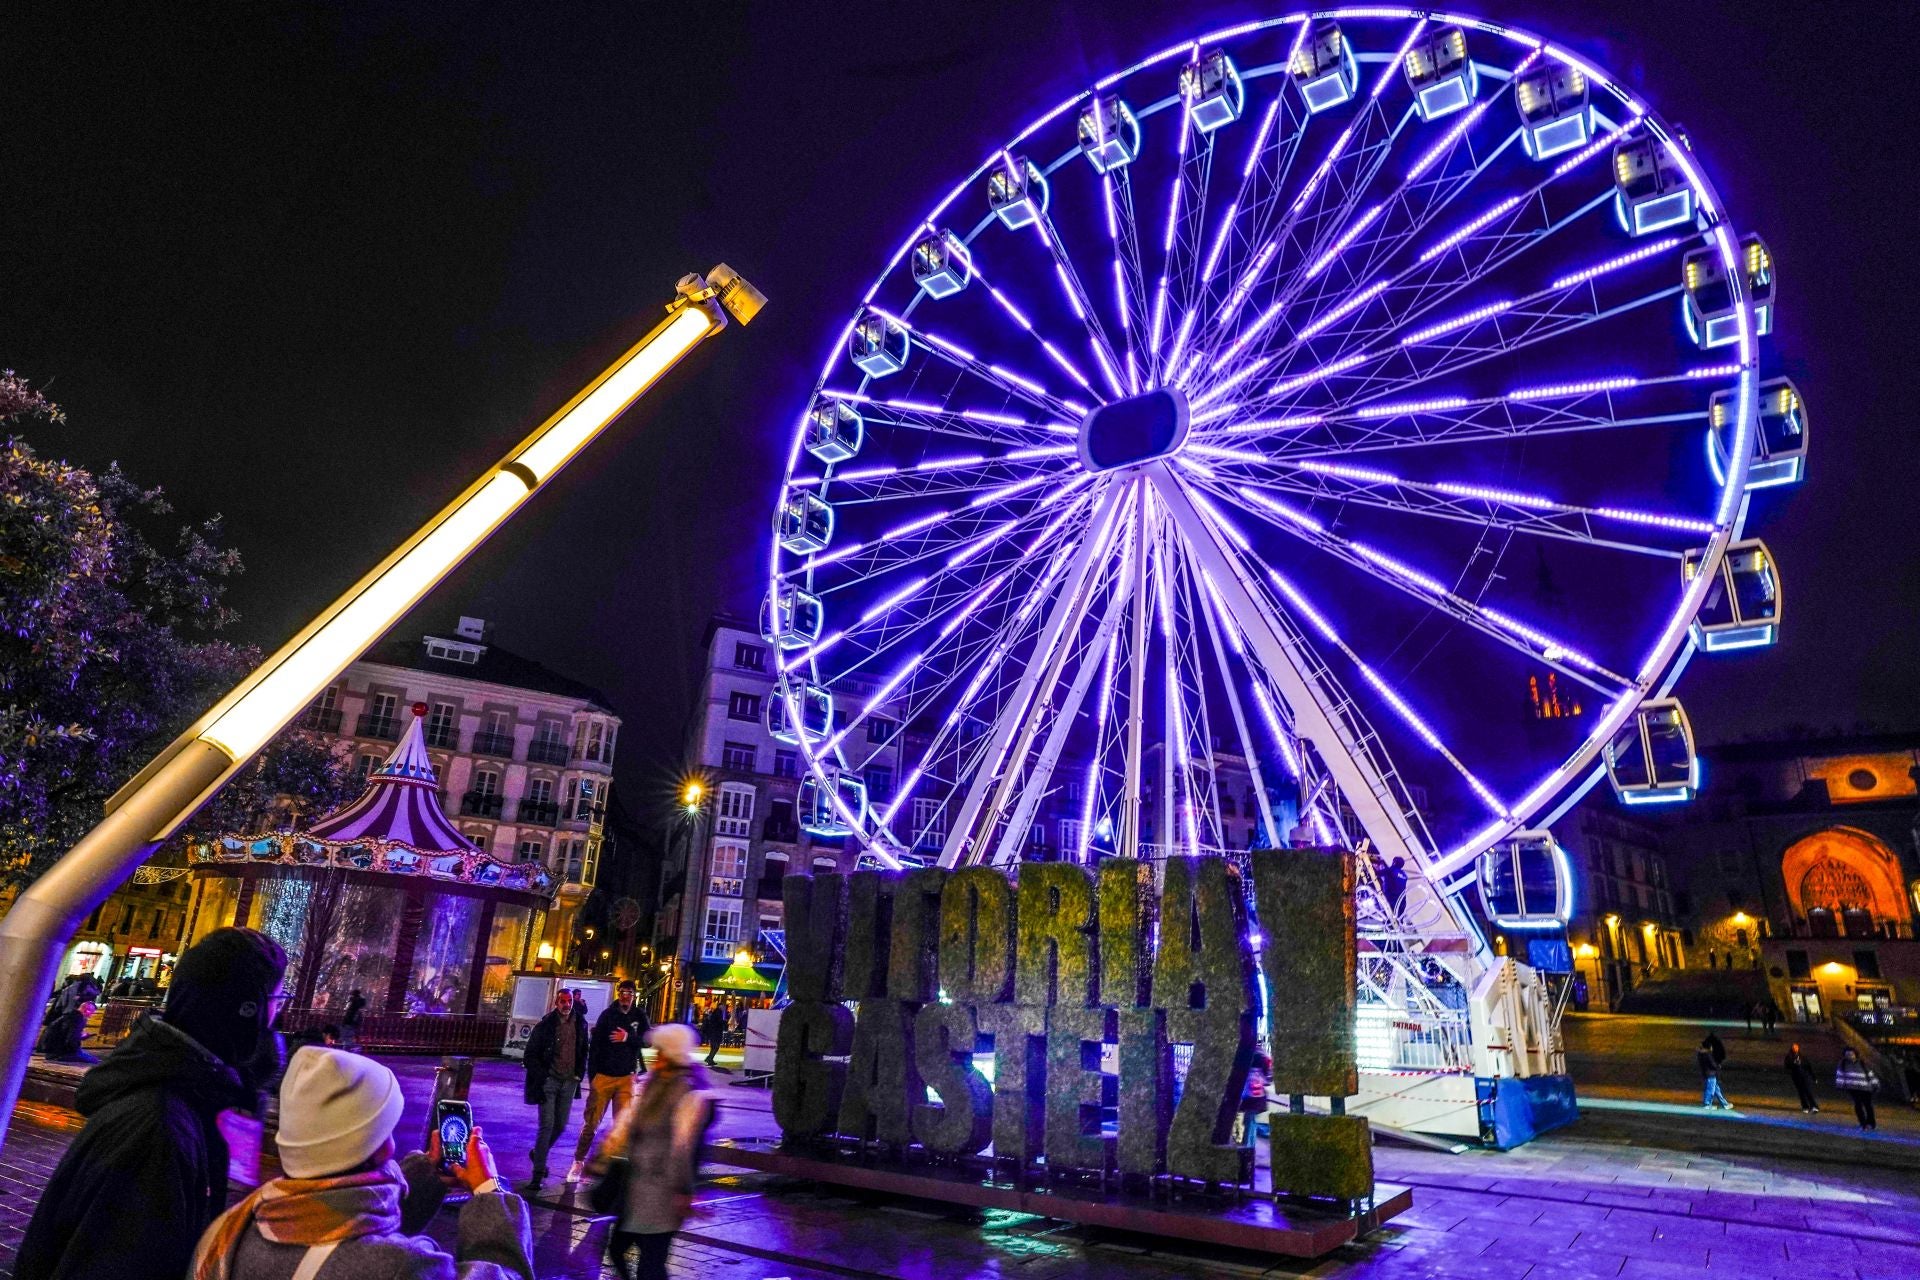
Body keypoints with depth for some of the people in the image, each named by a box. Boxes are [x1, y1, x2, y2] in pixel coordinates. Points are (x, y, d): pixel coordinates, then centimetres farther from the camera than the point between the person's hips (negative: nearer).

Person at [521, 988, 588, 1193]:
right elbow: (531, 1054, -4)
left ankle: (539, 1154, 38)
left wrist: (579, 1073, 7)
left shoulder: (580, 1024, 2)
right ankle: (538, 1173, 0)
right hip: (549, 1081, -4)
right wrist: (541, 1076, -10)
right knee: (547, 1125, -8)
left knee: (560, 1125, 12)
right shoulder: (545, 1025, -9)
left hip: (569, 1082, 4)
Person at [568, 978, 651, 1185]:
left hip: (626, 1077, 2)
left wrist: (628, 1038, -20)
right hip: (603, 1075, -2)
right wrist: (591, 1075, -8)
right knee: (591, 1123, 2)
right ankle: (578, 1162, 16)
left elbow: (648, 1039, -4)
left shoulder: (639, 1015, 2)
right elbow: (594, 1045, -5)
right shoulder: (607, 1014, -5)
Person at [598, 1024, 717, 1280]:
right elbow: (629, 1120, 15)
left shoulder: (691, 1091, -19)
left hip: (662, 1188, -8)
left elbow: (683, 1146, -19)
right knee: (617, 1247, 18)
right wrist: (606, 1157, 17)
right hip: (637, 1180, 8)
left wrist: (683, 1191, -18)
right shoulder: (654, 1081, 7)